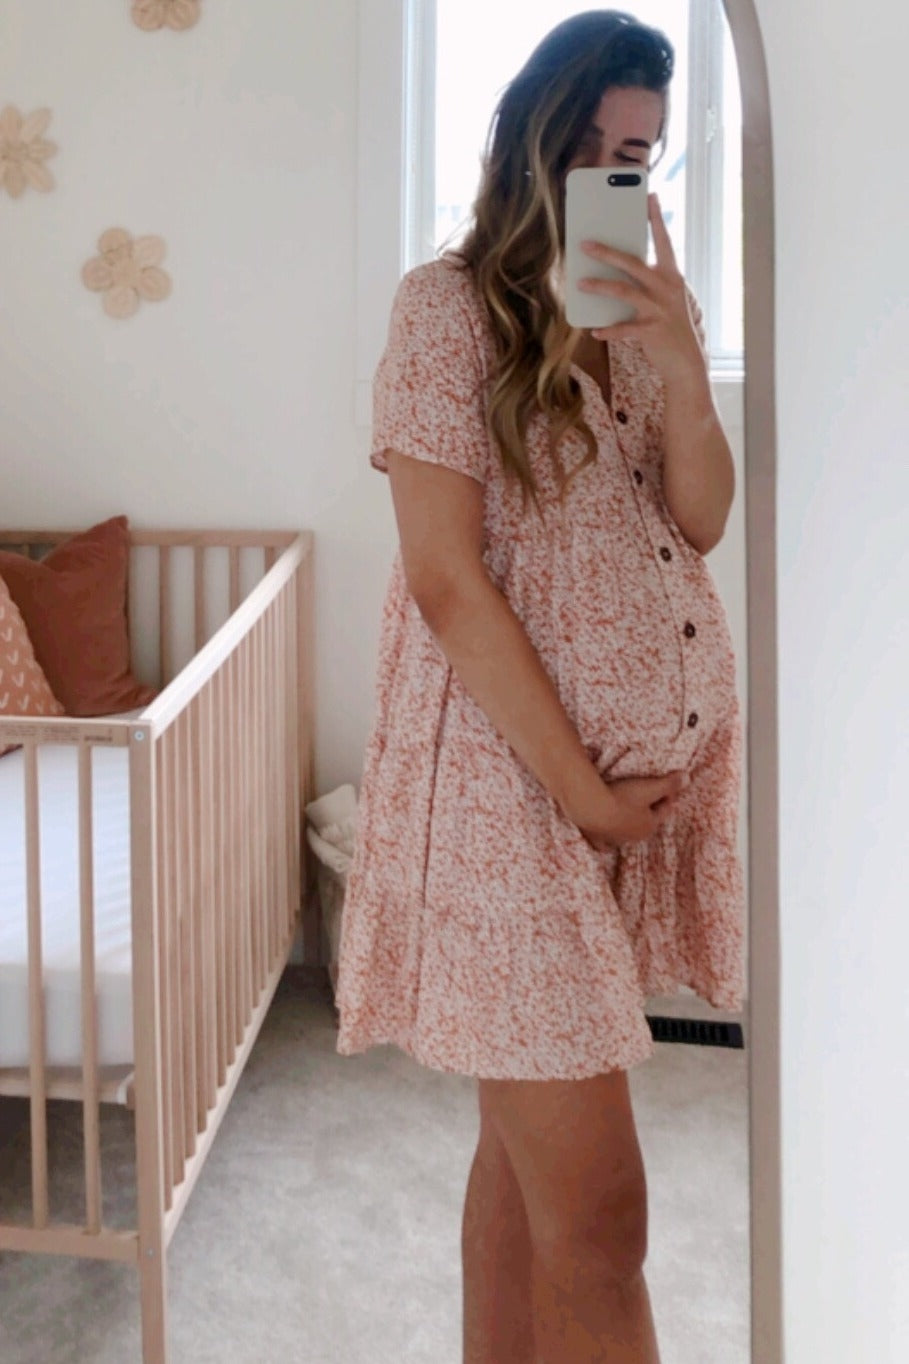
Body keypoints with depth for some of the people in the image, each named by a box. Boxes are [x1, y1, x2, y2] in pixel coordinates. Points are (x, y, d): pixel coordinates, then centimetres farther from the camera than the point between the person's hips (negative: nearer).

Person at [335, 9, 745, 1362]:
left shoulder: (653, 300, 12)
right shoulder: (450, 306, -9)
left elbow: (701, 525, 5)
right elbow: (449, 581, -14)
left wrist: (681, 369, -13)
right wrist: (584, 789, -13)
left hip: (652, 764, 7)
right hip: (511, 780, -7)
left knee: (530, 1139, 18)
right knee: (598, 1217, -5)